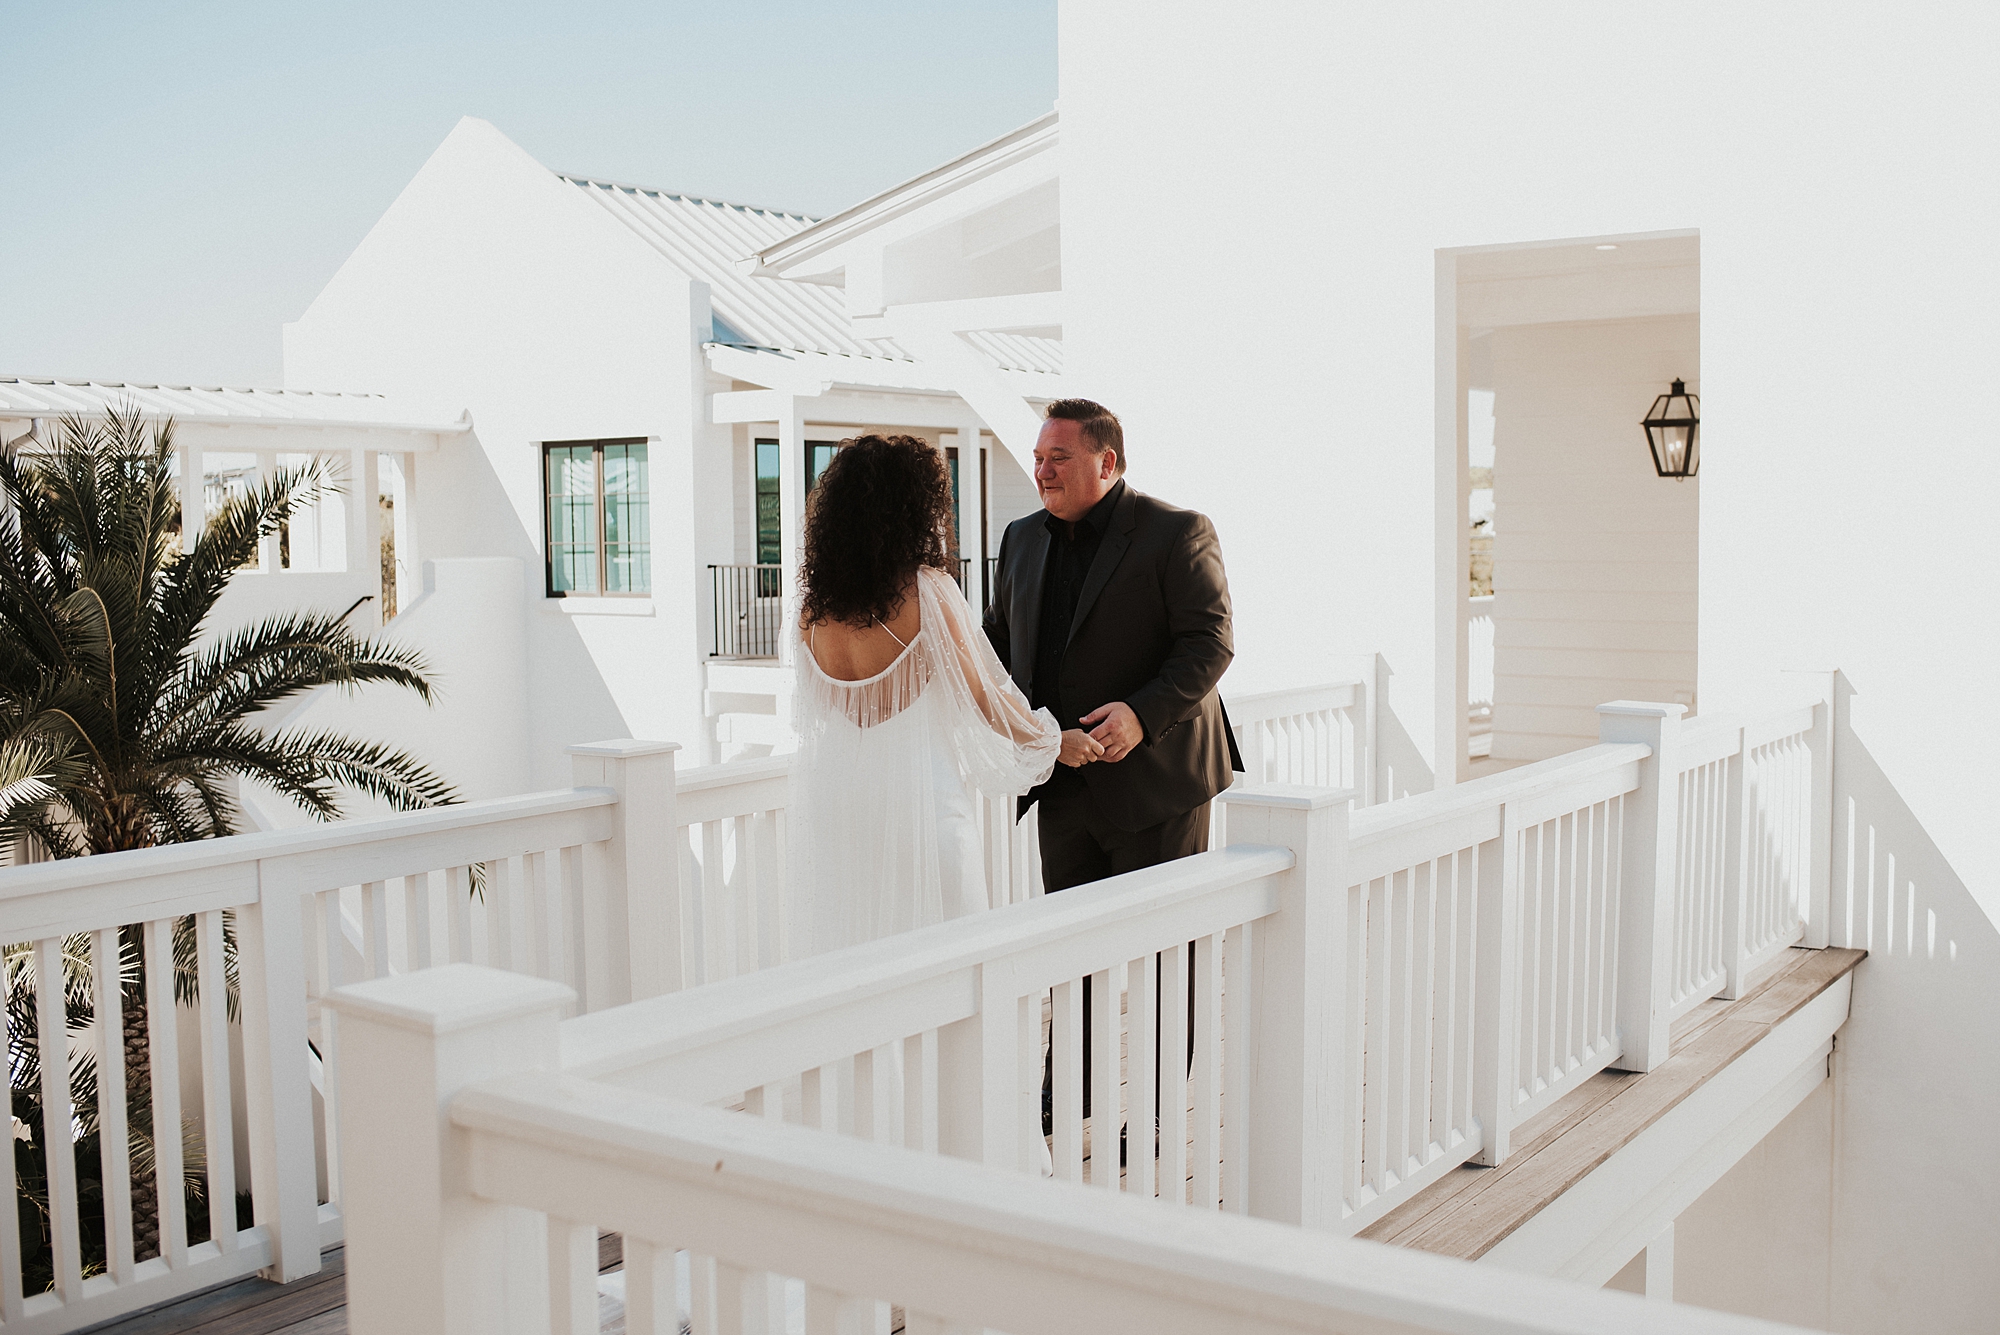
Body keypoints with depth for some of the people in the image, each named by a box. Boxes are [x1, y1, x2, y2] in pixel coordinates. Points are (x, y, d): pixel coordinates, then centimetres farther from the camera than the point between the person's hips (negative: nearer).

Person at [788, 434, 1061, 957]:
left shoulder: (813, 605, 1)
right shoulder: (929, 589, -14)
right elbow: (984, 698, -8)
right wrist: (1049, 736, 10)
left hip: (835, 803, 6)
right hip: (919, 797, -5)